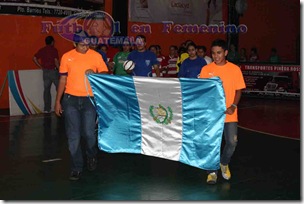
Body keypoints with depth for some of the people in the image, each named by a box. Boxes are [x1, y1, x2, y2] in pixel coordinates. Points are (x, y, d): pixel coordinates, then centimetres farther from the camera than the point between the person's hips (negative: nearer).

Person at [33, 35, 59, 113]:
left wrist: (41, 67, 6)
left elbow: (34, 58, 3)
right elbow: (56, 61, -16)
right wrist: (59, 68, -4)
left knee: (46, 90, 8)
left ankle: (47, 108, 8)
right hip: (53, 71, -5)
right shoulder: (54, 50, -7)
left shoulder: (41, 50, 8)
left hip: (45, 71, 5)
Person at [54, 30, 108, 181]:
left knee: (89, 133, 1)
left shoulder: (96, 56, 2)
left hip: (89, 99, -1)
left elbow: (105, 73, 3)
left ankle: (91, 157, 31)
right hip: (71, 100, 1)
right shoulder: (66, 57, 4)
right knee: (73, 135, 1)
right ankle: (76, 167, 13)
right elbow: (62, 80, 8)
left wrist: (94, 73, -18)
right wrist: (58, 101, 7)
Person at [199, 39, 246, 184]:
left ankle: (224, 163, 31)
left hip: (229, 114, 0)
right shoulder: (206, 69, 0)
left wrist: (233, 106, -11)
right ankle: (212, 172, 17)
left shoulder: (234, 69, -1)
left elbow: (238, 90, 3)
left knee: (232, 142, 1)